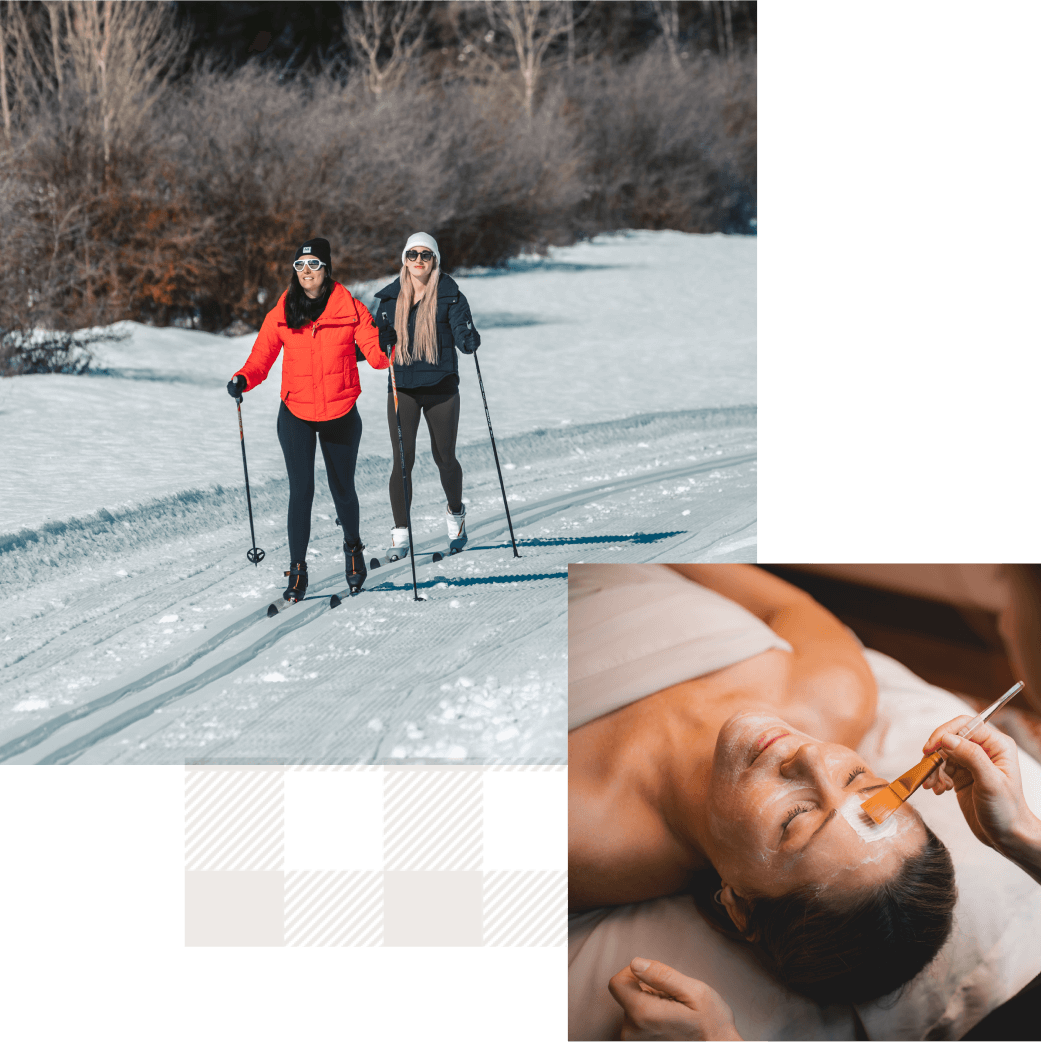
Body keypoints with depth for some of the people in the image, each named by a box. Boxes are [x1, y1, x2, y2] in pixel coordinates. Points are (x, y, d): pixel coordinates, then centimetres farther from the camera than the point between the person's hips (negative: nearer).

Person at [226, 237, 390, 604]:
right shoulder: (281, 314, -3)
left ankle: (353, 548, 40)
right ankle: (297, 571, -1)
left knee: (342, 489, 13)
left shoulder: (350, 309, -6)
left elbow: (376, 355, -10)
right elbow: (262, 357, -4)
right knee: (301, 491, -8)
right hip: (296, 414, 0)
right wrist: (242, 380, -23)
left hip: (340, 415, 0)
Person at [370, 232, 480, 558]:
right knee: (402, 461, -6)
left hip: (441, 387, -1)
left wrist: (470, 340, -31)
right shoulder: (390, 297, 5)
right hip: (402, 387, 1)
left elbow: (464, 340, -8)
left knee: (444, 457, 7)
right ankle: (400, 534, 0)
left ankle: (456, 514, 34)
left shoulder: (450, 296, -2)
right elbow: (378, 340, 9)